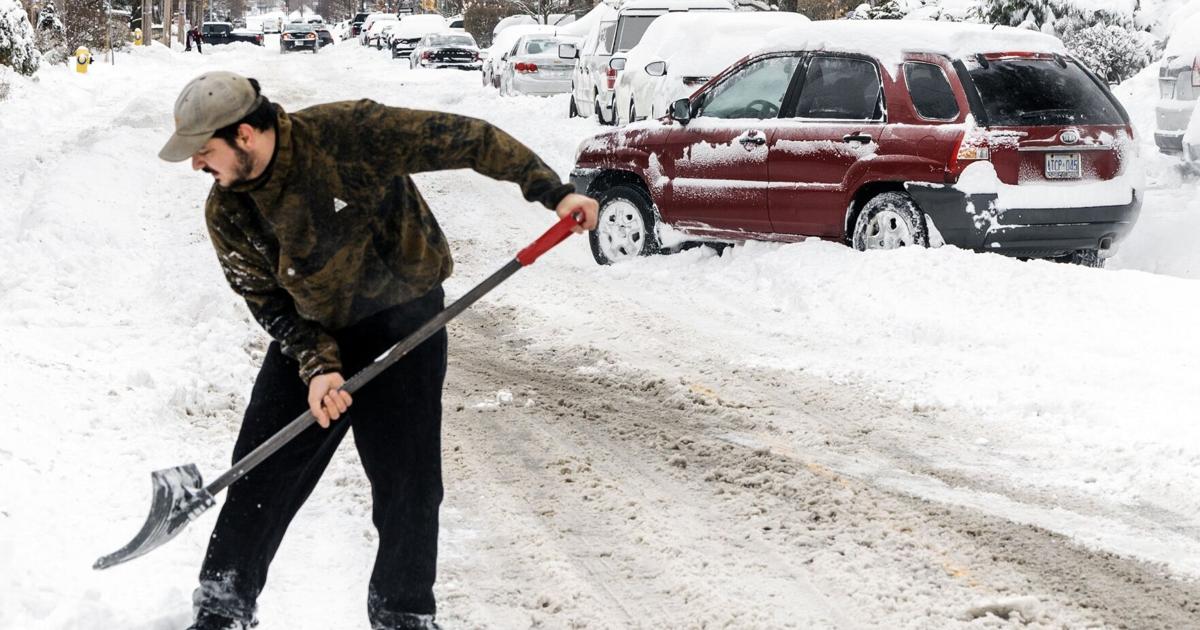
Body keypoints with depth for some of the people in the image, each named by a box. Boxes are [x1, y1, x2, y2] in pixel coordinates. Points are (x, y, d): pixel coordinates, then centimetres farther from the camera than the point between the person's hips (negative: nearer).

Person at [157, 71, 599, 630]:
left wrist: (552, 191, -20)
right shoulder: (227, 215, -10)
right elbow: (270, 304, -3)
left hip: (405, 324, -3)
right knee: (260, 474, 2)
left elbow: (467, 140, -20)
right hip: (311, 337, 3)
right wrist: (317, 367, -18)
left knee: (408, 485, 0)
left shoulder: (348, 132, -25)